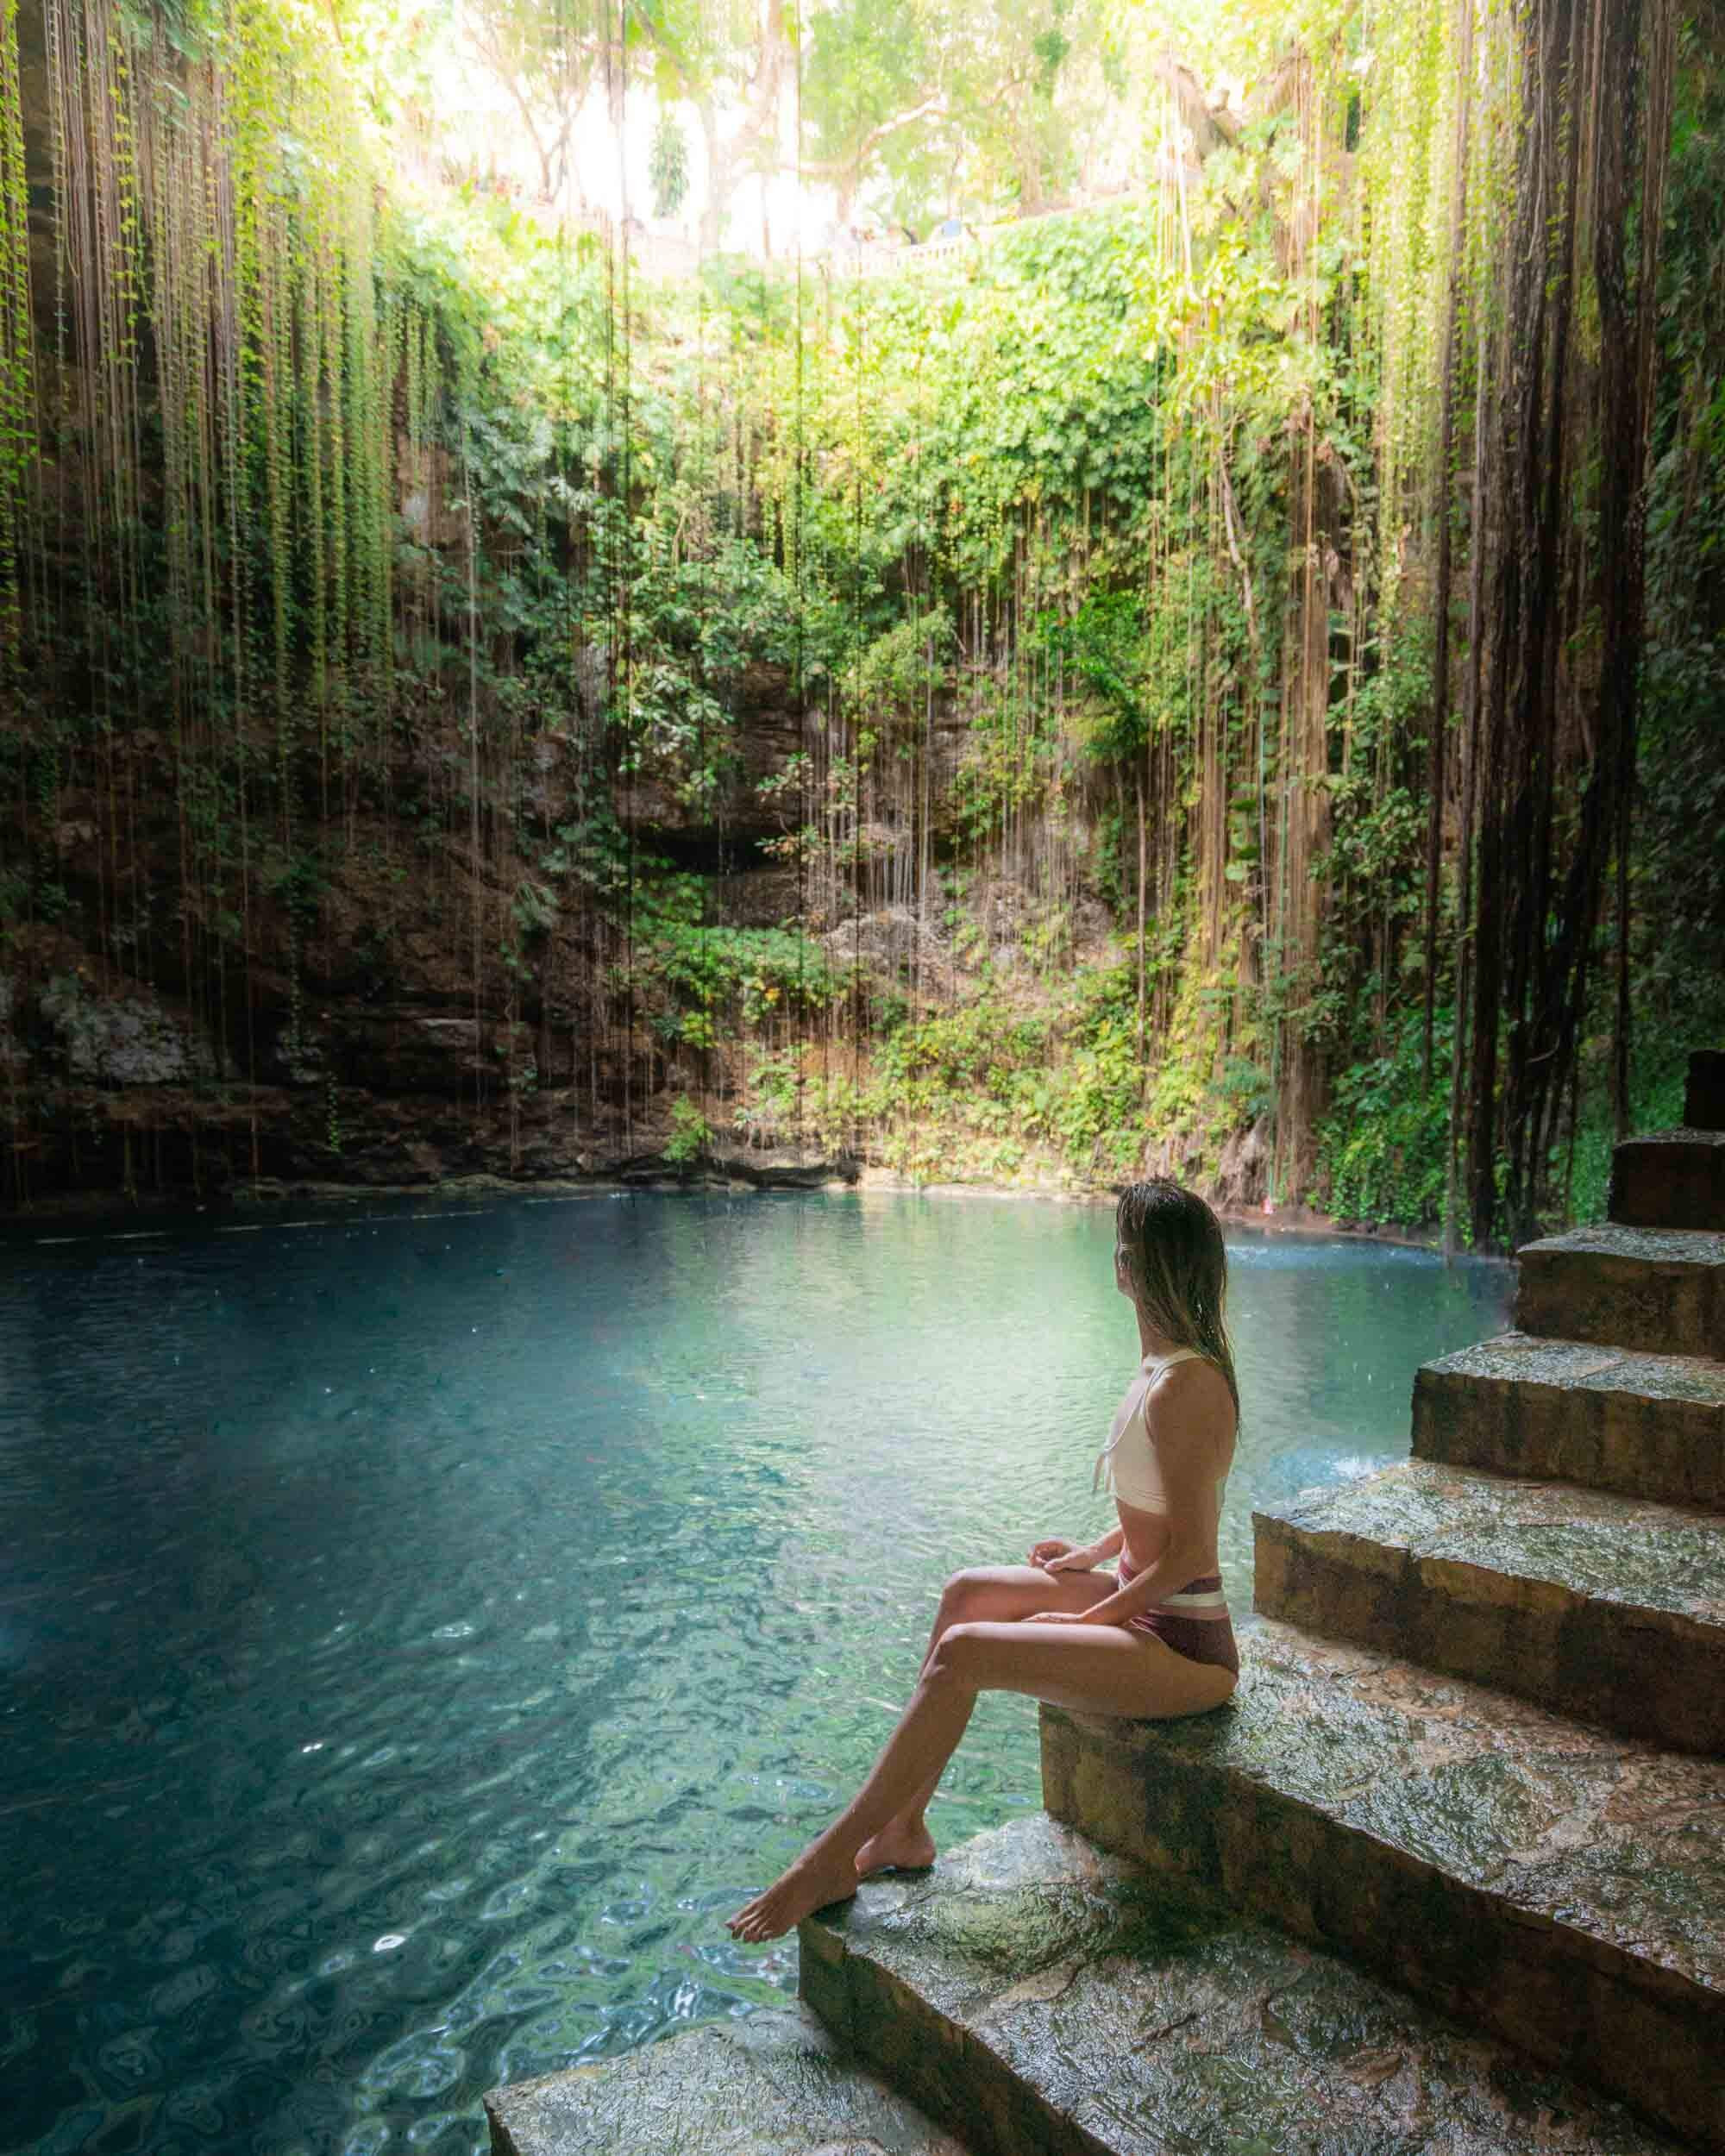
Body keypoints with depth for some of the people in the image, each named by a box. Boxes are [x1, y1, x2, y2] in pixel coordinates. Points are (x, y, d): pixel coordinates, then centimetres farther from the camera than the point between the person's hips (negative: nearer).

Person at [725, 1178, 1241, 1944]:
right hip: (1144, 1608, 10)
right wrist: (1096, 1552, 11)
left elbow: (1189, 1555, -23)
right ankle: (901, 1829, 14)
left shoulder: (1183, 1388, -26)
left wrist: (1092, 1618, -14)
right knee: (967, 1592, 8)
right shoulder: (1169, 1364, 4)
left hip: (1182, 1651, -10)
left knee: (963, 1652, -19)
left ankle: (832, 1861, -4)